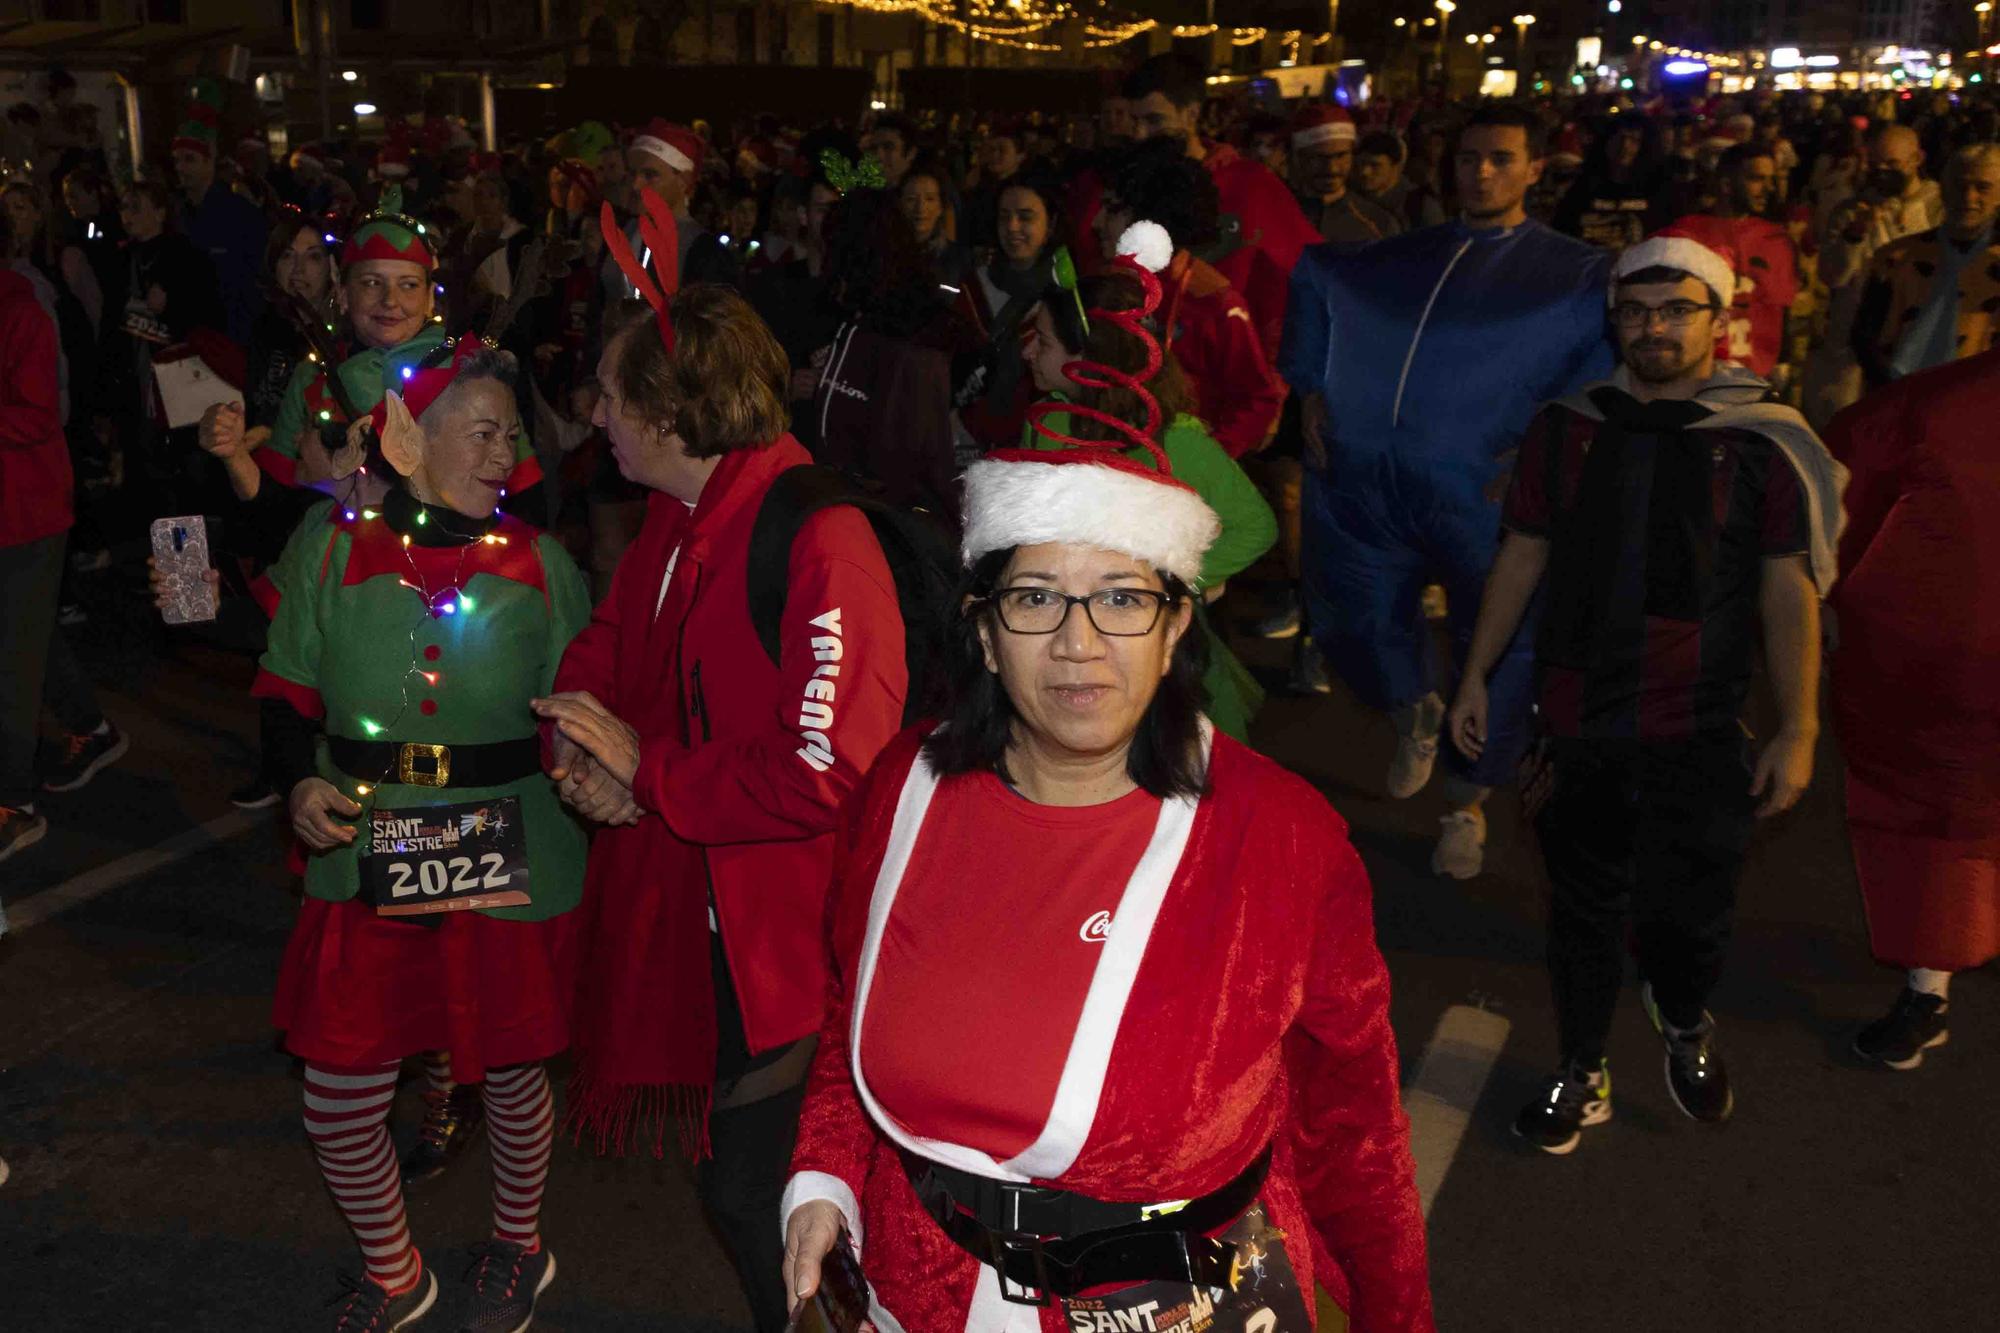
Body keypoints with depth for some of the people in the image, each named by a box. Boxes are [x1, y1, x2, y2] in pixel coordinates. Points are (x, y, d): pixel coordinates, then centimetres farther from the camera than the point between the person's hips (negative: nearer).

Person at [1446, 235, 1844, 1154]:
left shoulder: (1764, 444, -3)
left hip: (1697, 733, -2)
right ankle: (1581, 1075, 31)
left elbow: (1789, 593, -2)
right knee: (1583, 907, 11)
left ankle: (1684, 1024, 40)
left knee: (1687, 912, 5)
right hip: (1576, 723, 2)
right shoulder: (1566, 430, 4)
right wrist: (1476, 676, 10)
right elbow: (1520, 558, 10)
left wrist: (1797, 730, -5)